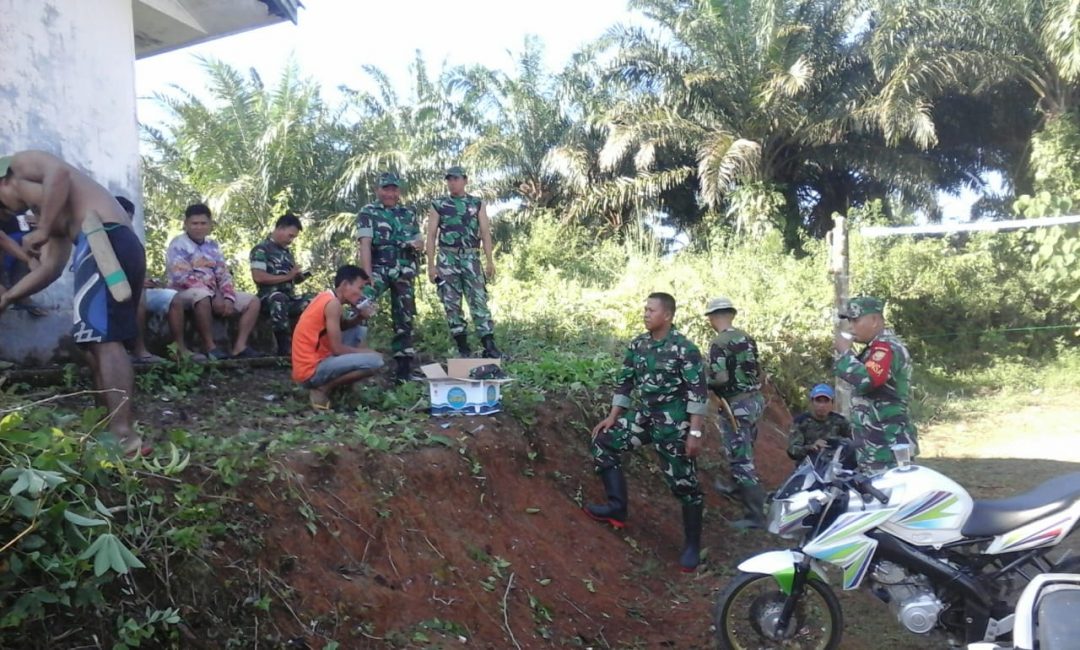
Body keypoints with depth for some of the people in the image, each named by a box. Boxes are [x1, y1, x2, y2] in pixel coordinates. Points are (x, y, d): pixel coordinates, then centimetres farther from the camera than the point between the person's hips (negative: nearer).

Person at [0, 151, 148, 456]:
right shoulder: (50, 216, 37)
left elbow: (59, 172, -9)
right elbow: (49, 268, 31)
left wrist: (42, 231, -10)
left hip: (105, 239, -10)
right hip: (127, 247, 10)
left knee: (103, 340, -16)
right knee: (98, 342, 13)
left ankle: (125, 437, -23)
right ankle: (113, 428, 12)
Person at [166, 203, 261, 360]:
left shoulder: (212, 245, 13)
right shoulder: (178, 244, -6)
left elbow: (224, 275, 9)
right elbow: (181, 277, -18)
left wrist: (228, 298, -12)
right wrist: (214, 297, -22)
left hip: (213, 294, 7)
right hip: (186, 293, -7)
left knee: (253, 301, -3)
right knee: (203, 295, -41)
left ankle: (239, 346, -15)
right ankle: (209, 346, -27)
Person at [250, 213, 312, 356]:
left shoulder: (287, 252, 24)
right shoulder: (261, 249, 0)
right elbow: (258, 277, -13)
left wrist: (300, 277, 5)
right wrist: (287, 276, -13)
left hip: (289, 298, 7)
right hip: (269, 298, -7)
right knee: (278, 298, -41)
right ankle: (286, 350, -42)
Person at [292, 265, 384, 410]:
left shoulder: (326, 297, 12)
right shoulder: (333, 303, -16)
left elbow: (343, 327, 22)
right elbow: (337, 349, -19)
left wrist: (360, 317, 2)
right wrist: (368, 352, -4)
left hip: (315, 361, 10)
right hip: (311, 371, -10)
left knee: (359, 331, 19)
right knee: (375, 361, -20)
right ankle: (323, 388, -6)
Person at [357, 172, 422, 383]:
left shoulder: (409, 214, 15)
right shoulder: (368, 213, 1)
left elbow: (420, 242, 23)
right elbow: (365, 244, -11)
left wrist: (418, 244, -3)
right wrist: (367, 275, -22)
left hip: (403, 272, 4)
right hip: (378, 269, -4)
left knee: (404, 318, 5)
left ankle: (403, 366, 12)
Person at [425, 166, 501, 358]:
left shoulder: (477, 204, 9)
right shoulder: (438, 205, 7)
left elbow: (485, 233, 5)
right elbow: (431, 236, 4)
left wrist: (490, 261, -3)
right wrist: (431, 264, -4)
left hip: (471, 257, 0)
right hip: (447, 258, 0)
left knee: (479, 301, -6)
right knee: (452, 303, 1)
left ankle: (489, 346, -8)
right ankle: (462, 346, 8)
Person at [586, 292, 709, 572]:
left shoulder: (685, 348, -15)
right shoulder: (637, 345, 4)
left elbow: (698, 392, -16)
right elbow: (625, 382, 12)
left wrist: (694, 432, -20)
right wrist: (612, 417, 9)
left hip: (674, 424, -6)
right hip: (644, 416, 7)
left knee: (684, 484, 0)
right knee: (603, 441, 0)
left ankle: (692, 545, 15)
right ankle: (617, 507, 5)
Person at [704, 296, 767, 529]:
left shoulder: (719, 344, -16)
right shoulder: (746, 338, 8)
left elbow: (720, 379, -24)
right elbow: (757, 371, 13)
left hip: (736, 406, -8)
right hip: (754, 400, 8)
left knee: (742, 460, -3)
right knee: (743, 452, 26)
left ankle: (756, 515, 0)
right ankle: (738, 488, 46)